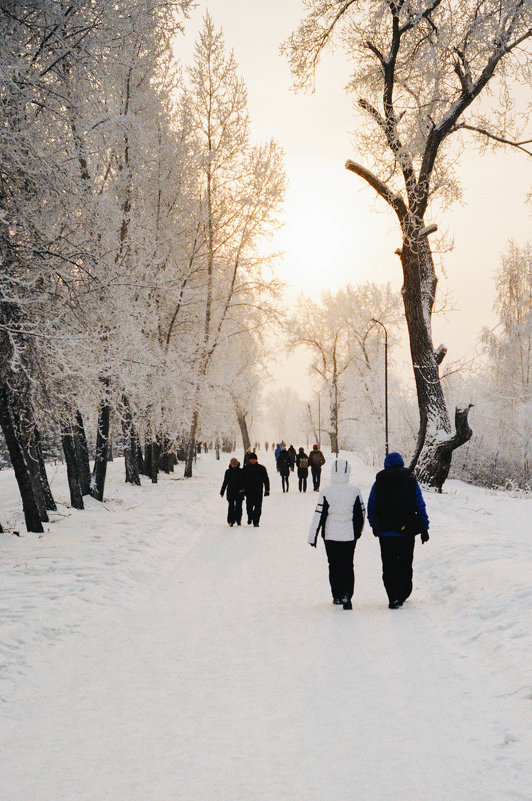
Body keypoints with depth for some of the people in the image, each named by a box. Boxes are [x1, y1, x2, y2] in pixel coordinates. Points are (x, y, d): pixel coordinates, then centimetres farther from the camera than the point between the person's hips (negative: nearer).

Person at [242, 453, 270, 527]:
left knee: (258, 507, -5)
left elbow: (266, 479, 6)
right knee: (249, 506, 2)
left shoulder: (261, 468, 3)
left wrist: (267, 490, 2)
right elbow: (242, 479, 10)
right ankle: (250, 517, 29)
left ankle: (256, 521, 0)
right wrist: (242, 489, 4)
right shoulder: (246, 468, 6)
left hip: (258, 491, -1)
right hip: (249, 491, 1)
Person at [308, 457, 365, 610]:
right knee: (348, 565, 6)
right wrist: (358, 531, 21)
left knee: (334, 565, 13)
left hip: (330, 535, -1)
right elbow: (361, 513, 4)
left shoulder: (326, 492, -11)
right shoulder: (355, 491, -5)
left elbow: (319, 515, -8)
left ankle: (337, 596, 20)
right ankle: (346, 595, -10)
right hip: (350, 535, 1)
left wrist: (313, 536, 1)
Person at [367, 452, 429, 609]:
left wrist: (374, 525, 20)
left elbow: (371, 509, 5)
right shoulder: (411, 481, 0)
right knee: (405, 564, 17)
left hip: (386, 532, -1)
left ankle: (394, 599, -8)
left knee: (389, 566, 3)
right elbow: (421, 507, 1)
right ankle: (403, 594, 28)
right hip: (407, 531, 1)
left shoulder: (378, 484, -1)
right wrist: (424, 528, 7)